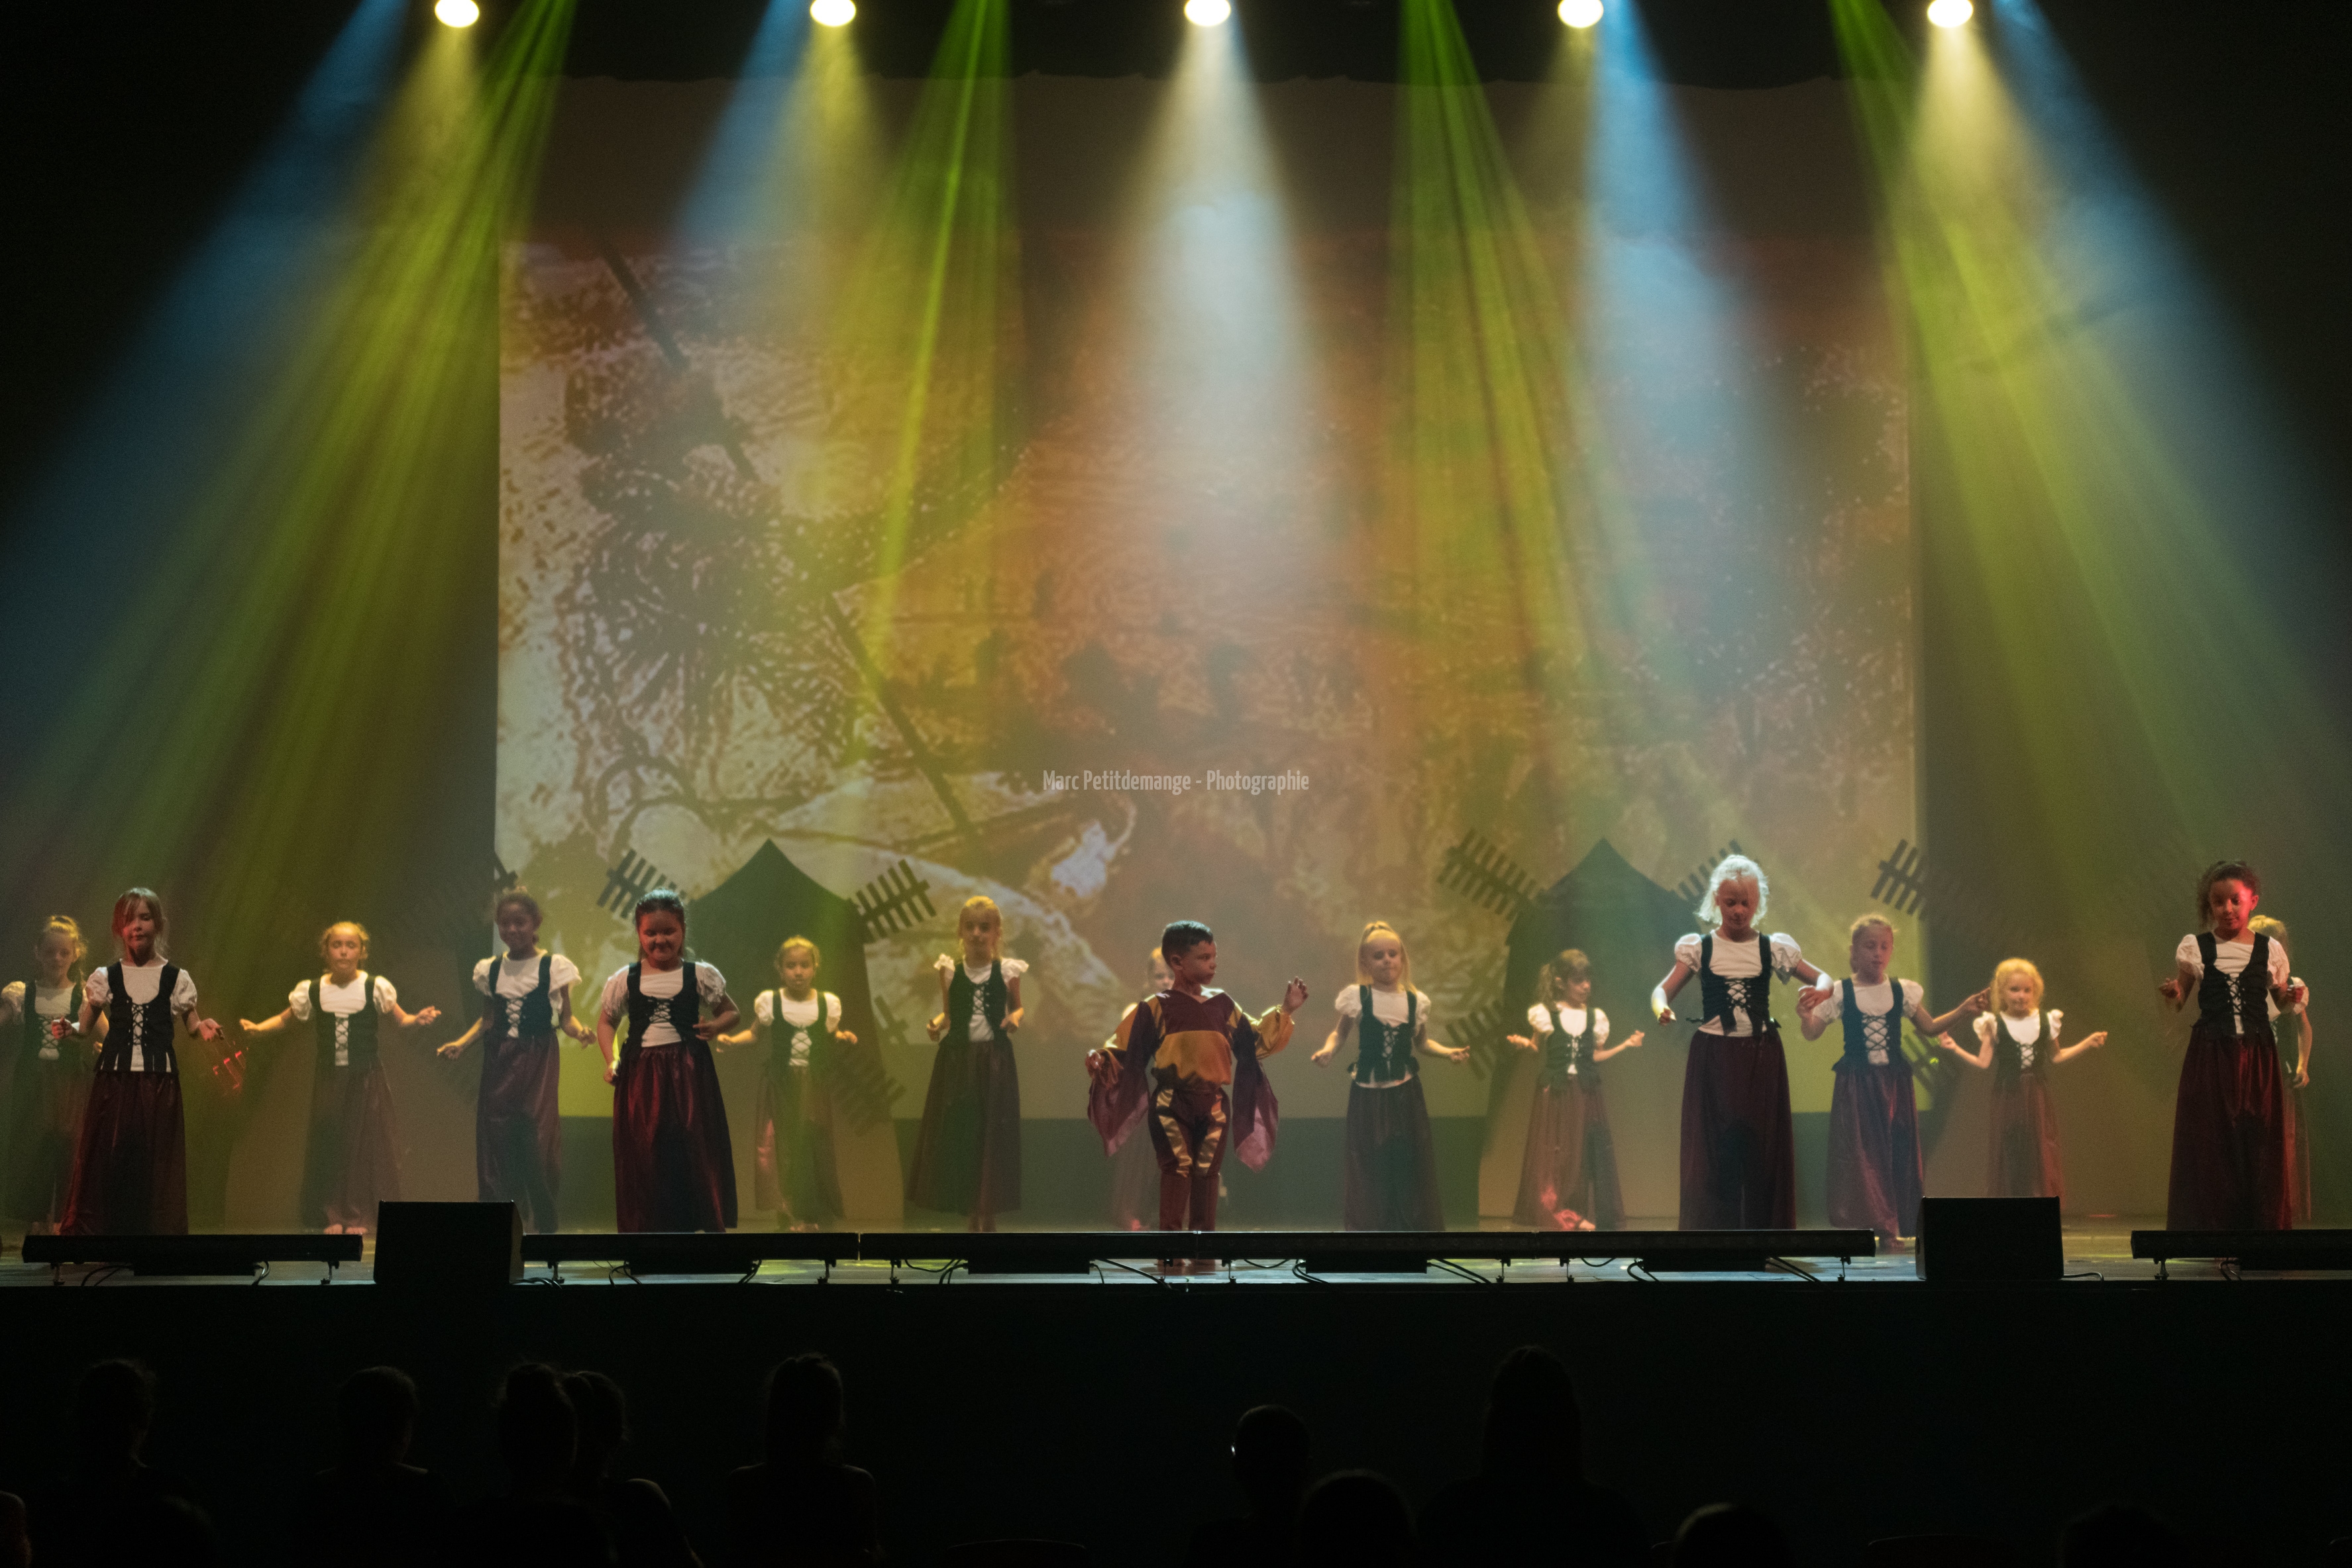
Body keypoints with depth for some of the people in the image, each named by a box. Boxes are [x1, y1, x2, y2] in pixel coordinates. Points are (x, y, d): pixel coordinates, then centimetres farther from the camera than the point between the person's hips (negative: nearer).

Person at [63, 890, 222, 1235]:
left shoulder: (176, 978, 6)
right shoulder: (105, 978, 8)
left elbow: (191, 1025, 12)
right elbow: (85, 1029, 11)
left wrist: (204, 1028, -8)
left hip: (159, 1081, 0)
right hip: (114, 1078, 0)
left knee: (155, 1164, -2)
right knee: (107, 1159, -3)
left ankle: (153, 1232, 3)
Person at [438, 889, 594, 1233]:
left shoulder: (553, 966, -2)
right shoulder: (490, 969, 9)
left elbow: (565, 1017, -1)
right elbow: (487, 1021, 14)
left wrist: (579, 1030, -22)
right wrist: (461, 1043, 0)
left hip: (537, 1063, -4)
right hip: (499, 1064, 4)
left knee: (536, 1143, -10)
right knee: (497, 1144, 0)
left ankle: (545, 1226, 1)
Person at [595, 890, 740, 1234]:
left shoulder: (701, 976, 3)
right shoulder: (624, 980, 6)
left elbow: (732, 1012, 12)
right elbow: (606, 1021, 15)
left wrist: (717, 1026, -10)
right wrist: (610, 1060, 0)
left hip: (689, 1075, -1)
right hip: (640, 1075, 1)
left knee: (697, 1151, -3)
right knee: (644, 1155, 1)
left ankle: (710, 1222, 5)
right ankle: (649, 1228, 9)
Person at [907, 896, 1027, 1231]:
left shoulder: (1007, 971, -1)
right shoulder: (950, 971, 2)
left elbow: (1016, 1007, 12)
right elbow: (947, 1013, 10)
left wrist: (1015, 1018, -10)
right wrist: (936, 1025, -11)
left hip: (994, 1061, -1)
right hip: (956, 1061, 1)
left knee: (992, 1138, 1)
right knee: (957, 1136, 2)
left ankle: (989, 1219, 10)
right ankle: (970, 1218, 14)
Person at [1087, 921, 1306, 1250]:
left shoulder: (1222, 1005, 12)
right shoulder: (1155, 1008, -1)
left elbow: (1255, 1040, 18)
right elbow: (1125, 1049, -3)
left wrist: (1286, 1010, 13)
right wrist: (1100, 1059, -23)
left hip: (1213, 1103, 4)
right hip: (1171, 1103, -4)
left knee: (1207, 1173, 6)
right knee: (1177, 1169, -9)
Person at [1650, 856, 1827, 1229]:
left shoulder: (1774, 949, 5)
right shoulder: (1698, 947, 3)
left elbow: (1821, 978, 8)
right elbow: (1664, 989, -1)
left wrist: (1820, 990, -16)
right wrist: (1661, 1007, -25)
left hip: (1761, 1057, 1)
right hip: (1714, 1057, -1)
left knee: (1762, 1147, 2)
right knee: (1715, 1150, -3)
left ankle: (1764, 1236, 9)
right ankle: (1714, 1237, 2)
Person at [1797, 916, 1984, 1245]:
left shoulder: (1903, 992, 5)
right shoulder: (1840, 994, -2)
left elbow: (1929, 1028, 17)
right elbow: (1812, 1033, 3)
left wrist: (1964, 1011, 6)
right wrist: (1805, 1016, -19)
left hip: (1894, 1082, 3)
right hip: (1856, 1084, -3)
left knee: (1897, 1151, 2)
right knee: (1859, 1152, -6)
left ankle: (1890, 1228, 9)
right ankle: (1859, 1223, 1)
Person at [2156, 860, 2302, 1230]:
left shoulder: (2270, 949, 6)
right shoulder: (2194, 947, 4)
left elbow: (2282, 1002, 16)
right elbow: (2178, 1001, 8)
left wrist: (2293, 998, -6)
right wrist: (2173, 994, -15)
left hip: (2257, 1057, 1)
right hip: (2209, 1056, -1)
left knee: (2259, 1140, 0)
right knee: (2210, 1141, -2)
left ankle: (2261, 1225, 9)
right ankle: (2211, 1225, 5)